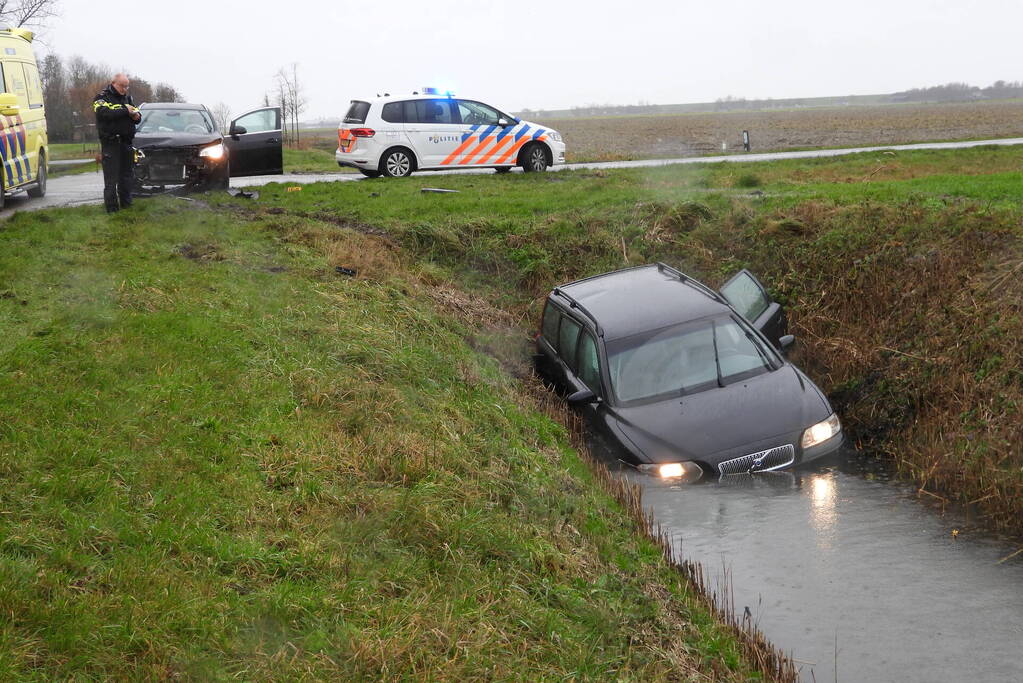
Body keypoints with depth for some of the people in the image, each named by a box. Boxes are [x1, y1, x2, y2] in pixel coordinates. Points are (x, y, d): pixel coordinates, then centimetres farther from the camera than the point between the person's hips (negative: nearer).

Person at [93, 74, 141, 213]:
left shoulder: (127, 98, 18)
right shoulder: (102, 97, -1)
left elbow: (137, 116, 17)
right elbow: (104, 113, -21)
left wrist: (137, 116, -7)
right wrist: (125, 111, -20)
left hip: (126, 142, 6)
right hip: (110, 143, -6)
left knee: (127, 175, 9)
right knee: (111, 178, -6)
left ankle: (126, 204, 18)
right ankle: (112, 208, -4)